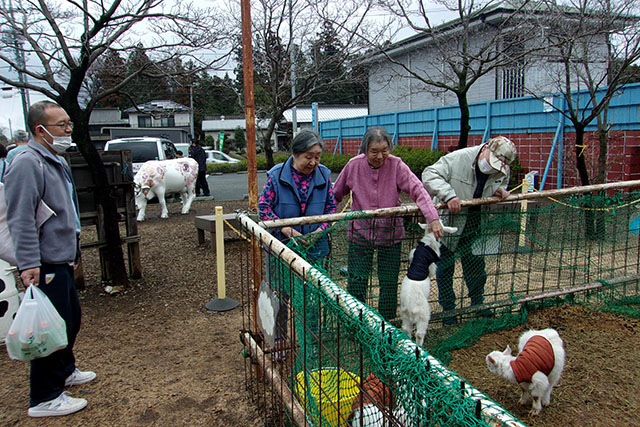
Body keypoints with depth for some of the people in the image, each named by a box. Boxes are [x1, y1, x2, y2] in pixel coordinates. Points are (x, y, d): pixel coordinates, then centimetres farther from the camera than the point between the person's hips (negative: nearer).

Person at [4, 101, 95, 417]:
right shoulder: (27, 163, -17)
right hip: (45, 266, -10)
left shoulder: (57, 161, 16)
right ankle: (45, 399, 11)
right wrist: (29, 264, -29)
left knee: (71, 318, 22)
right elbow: (21, 219, -24)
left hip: (62, 261, 11)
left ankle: (64, 371, 42)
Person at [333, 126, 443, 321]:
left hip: (390, 234, 0)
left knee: (389, 282, 11)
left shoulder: (396, 165, -11)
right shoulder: (354, 165, -7)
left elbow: (418, 190, -18)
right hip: (360, 233, 0)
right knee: (356, 281, 4)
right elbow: (336, 193, 7)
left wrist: (433, 218, -30)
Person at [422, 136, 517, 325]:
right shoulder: (458, 159, -23)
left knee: (476, 266, 15)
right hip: (447, 223, -4)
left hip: (473, 227, 4)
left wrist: (499, 192, -11)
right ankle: (448, 308, 21)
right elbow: (430, 175, -26)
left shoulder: (502, 172, -5)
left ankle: (478, 304, 35)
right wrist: (449, 195, -38)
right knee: (445, 268, 6)